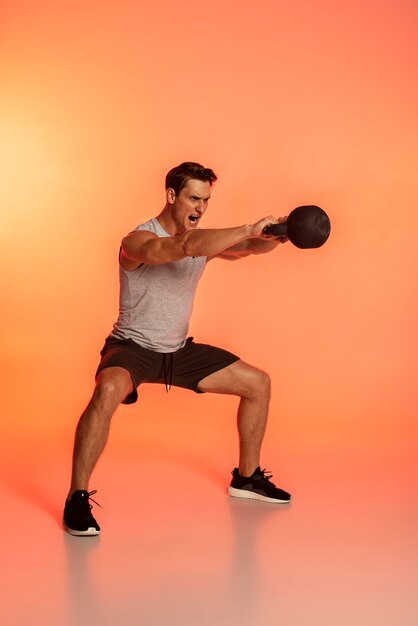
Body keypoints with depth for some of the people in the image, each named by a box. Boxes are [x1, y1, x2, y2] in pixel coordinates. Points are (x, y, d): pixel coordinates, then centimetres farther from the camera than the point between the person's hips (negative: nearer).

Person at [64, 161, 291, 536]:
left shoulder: (203, 240, 0)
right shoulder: (138, 241, -22)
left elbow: (249, 248, -14)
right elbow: (185, 246, -41)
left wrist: (275, 233, -36)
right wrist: (250, 230, -44)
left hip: (179, 350, 7)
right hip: (133, 347, -7)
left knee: (258, 383, 6)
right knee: (109, 391, -39)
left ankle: (247, 477, 22)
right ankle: (77, 498, -26)